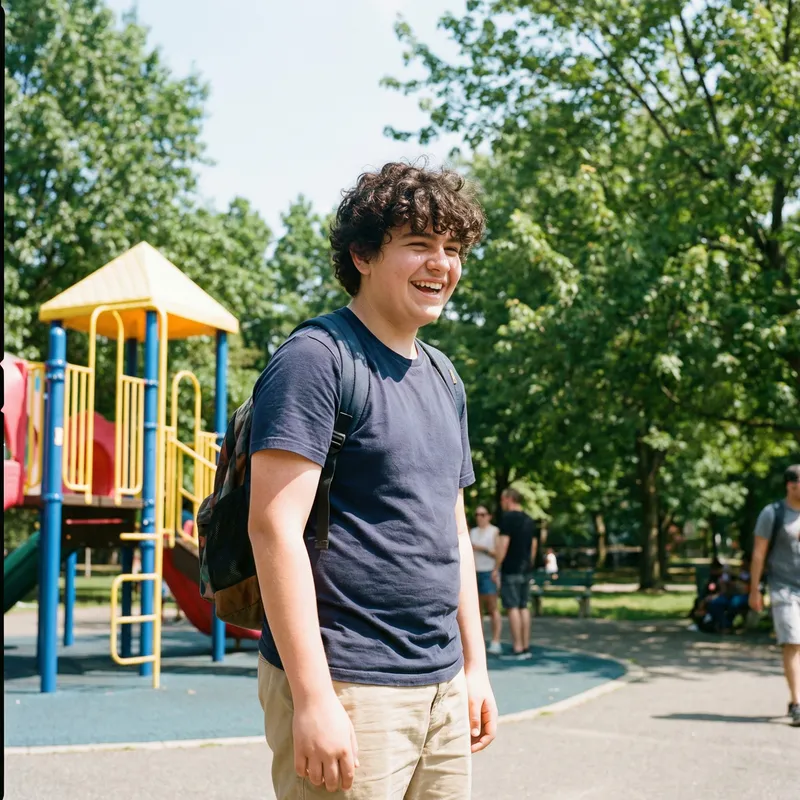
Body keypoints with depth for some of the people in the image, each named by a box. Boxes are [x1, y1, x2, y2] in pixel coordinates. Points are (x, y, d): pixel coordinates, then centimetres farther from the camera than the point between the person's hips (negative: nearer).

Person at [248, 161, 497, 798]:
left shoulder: (443, 381, 14)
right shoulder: (317, 359, -10)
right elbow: (275, 526, -18)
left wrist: (474, 667, 17)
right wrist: (313, 697, -21)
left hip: (442, 687, 8)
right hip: (349, 689, -8)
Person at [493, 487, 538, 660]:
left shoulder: (507, 518, -11)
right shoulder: (529, 520, 13)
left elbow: (504, 544, -16)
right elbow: (534, 545, 16)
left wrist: (496, 567, -12)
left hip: (510, 570, -8)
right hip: (525, 570, 8)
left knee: (513, 608, -6)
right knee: (523, 607, 10)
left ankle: (517, 649, -8)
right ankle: (526, 647, 10)